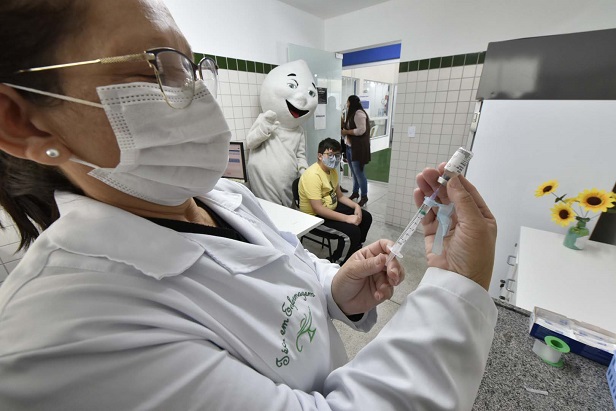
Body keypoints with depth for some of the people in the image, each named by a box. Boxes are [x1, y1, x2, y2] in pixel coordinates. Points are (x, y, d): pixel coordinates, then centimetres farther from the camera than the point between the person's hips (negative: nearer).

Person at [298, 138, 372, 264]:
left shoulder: (332, 170, 5)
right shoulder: (312, 175, -26)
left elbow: (339, 196, 14)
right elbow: (318, 209, -31)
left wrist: (356, 206, -3)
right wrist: (347, 218, -29)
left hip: (332, 208, 10)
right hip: (315, 216, -10)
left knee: (366, 217, 9)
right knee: (352, 232, -23)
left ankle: (355, 249, 29)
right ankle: (336, 262, 3)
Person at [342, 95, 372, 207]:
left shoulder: (359, 113, -12)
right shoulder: (352, 113, 18)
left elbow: (361, 130, -22)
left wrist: (346, 132, -13)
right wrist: (344, 131, 9)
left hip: (358, 148, -9)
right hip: (350, 147, 9)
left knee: (359, 173, -5)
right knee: (354, 172, 14)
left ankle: (364, 196, 5)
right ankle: (355, 192, 25)